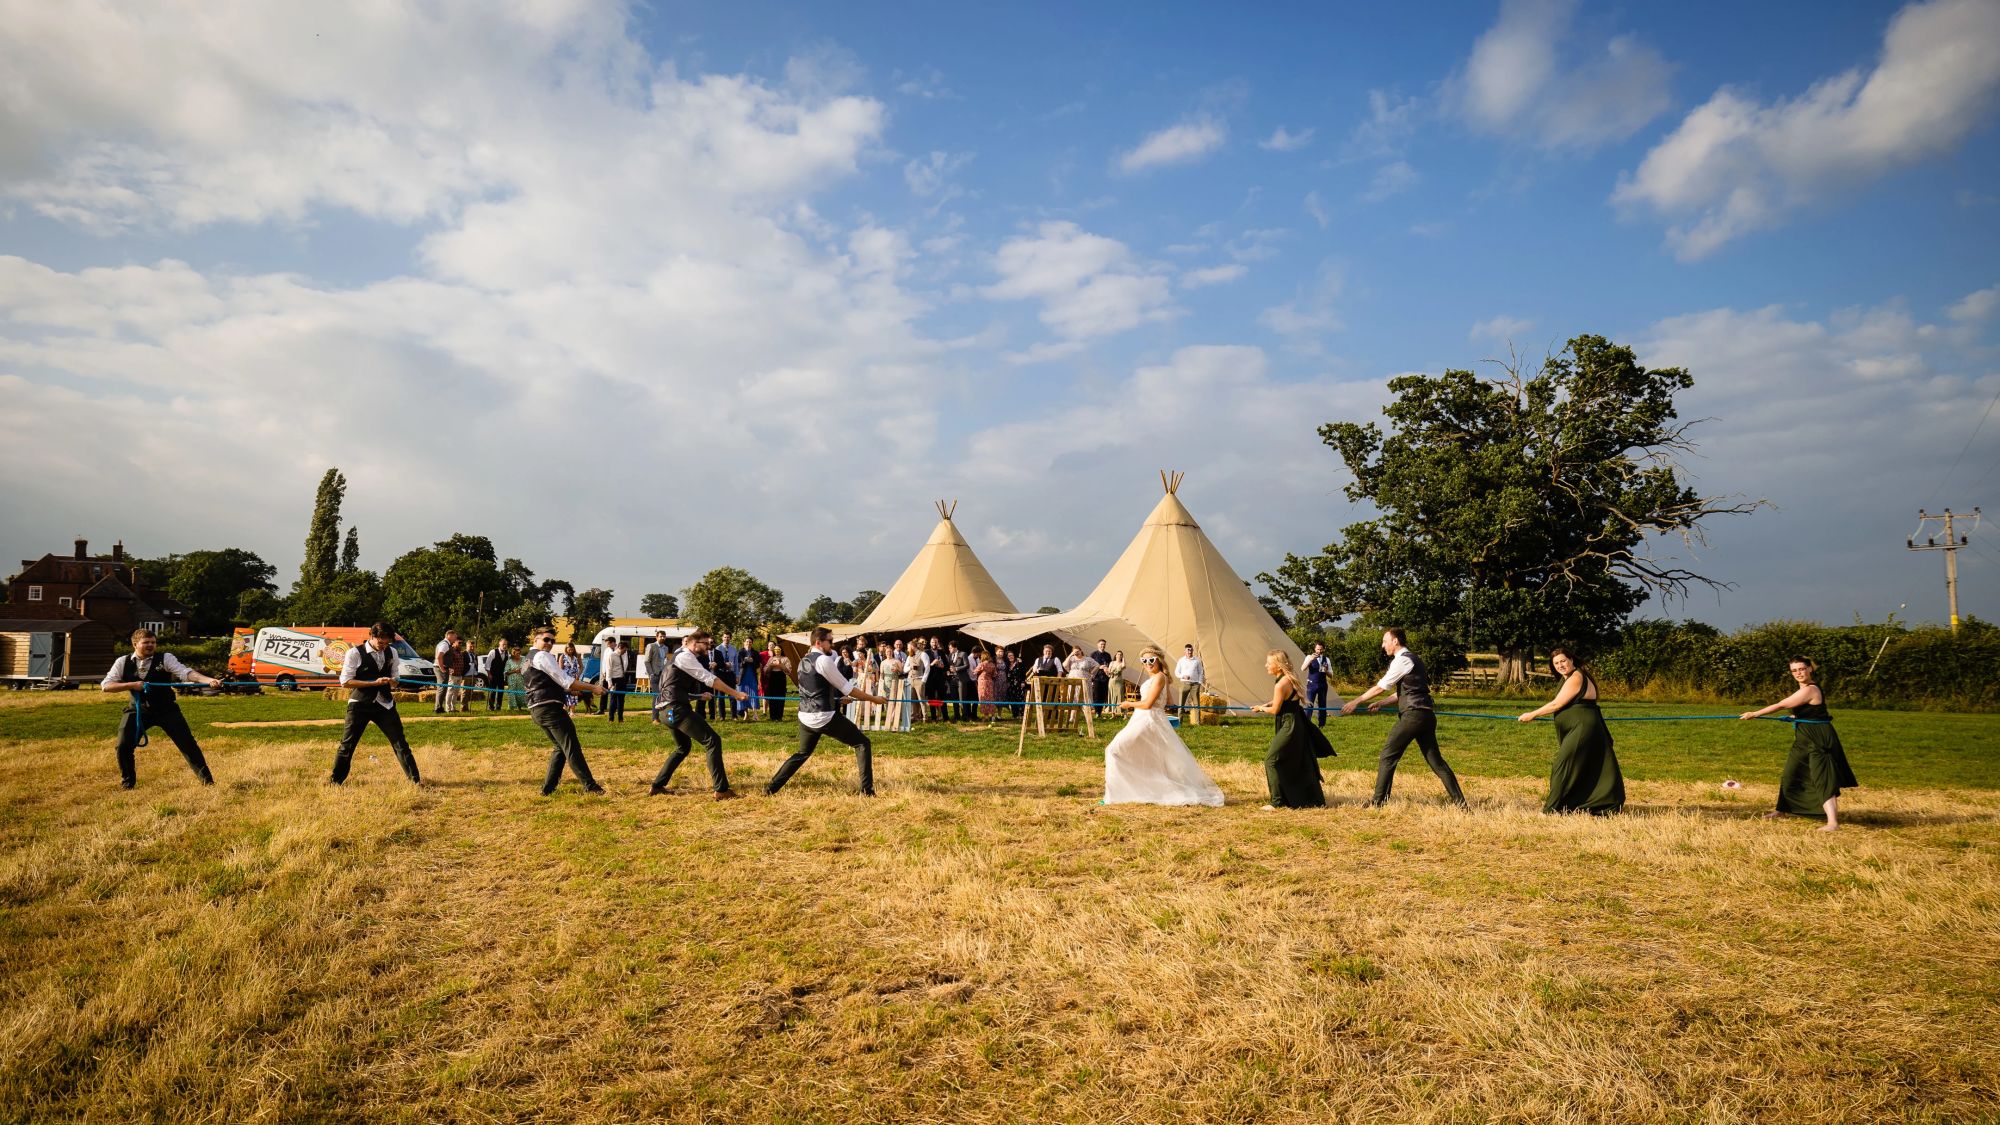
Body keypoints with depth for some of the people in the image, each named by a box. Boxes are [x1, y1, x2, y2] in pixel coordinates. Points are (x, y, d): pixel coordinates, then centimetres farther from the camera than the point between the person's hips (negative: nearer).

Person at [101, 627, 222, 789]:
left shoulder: (166, 658, -10)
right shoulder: (123, 662, -4)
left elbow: (186, 672, -24)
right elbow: (105, 686, -5)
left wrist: (209, 680, -41)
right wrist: (131, 685, -21)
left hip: (166, 709, -1)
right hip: (138, 710, 2)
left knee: (187, 742, -5)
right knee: (123, 745, -5)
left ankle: (206, 778, 4)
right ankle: (127, 781, 20)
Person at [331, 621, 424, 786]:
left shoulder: (391, 652, 6)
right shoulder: (355, 653, -9)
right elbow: (345, 682, -12)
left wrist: (392, 682, -9)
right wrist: (375, 682, -19)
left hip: (384, 703, 3)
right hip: (360, 704, -3)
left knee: (400, 742, 1)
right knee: (347, 744, 4)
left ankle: (415, 779, 5)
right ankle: (335, 780, 20)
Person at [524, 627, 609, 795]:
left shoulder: (528, 660, 21)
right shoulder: (543, 656, -9)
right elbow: (565, 681, -14)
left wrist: (572, 691, 17)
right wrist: (592, 688, -11)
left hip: (536, 709, 10)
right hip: (550, 707, -10)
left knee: (560, 747, 19)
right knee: (572, 747, -8)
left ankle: (548, 787, 16)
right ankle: (589, 785, -9)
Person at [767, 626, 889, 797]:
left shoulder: (803, 662, 12)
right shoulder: (824, 660, -13)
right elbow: (847, 688, -10)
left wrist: (837, 698, 27)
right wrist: (873, 698, -2)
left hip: (805, 717, 8)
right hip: (825, 717, -8)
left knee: (802, 754, 28)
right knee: (863, 743, 2)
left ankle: (771, 788, 26)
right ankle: (867, 791, -4)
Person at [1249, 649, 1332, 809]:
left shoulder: (1281, 685, -22)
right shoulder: (1290, 679, 7)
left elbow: (1275, 710, -15)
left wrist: (1261, 708, 3)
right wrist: (1266, 704, 7)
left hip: (1289, 727, -10)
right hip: (1296, 724, 10)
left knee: (1272, 759, -4)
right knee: (1300, 764, 17)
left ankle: (1277, 801, 0)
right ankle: (1316, 799, 27)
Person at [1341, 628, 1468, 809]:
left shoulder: (1403, 660, -8)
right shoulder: (1411, 659, 21)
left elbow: (1381, 687, -7)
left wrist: (1356, 701, 0)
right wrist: (1381, 704, 25)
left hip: (1413, 714, -9)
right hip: (1426, 715, 9)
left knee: (1388, 756, -3)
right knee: (1435, 760, 10)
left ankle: (1377, 802, 0)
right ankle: (1459, 801, 8)